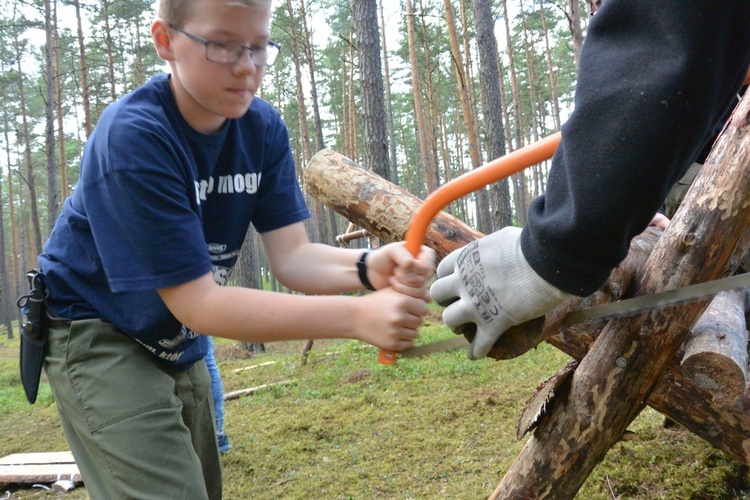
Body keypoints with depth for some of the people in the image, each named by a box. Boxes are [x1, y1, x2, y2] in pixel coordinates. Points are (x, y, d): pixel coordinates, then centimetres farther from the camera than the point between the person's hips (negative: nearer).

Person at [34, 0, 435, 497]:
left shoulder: (263, 127, -10)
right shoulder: (132, 137, -30)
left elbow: (291, 256, -16)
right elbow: (196, 303, -33)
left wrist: (368, 268, -39)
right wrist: (356, 317, -41)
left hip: (178, 344, 7)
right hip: (99, 337, -7)